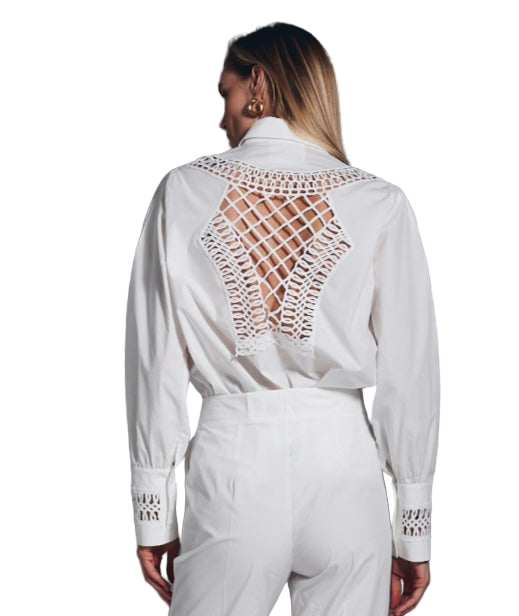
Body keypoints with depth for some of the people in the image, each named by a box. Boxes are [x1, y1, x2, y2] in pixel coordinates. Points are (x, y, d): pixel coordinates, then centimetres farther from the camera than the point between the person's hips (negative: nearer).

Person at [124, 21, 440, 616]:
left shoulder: (183, 192, 0)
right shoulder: (381, 205, -1)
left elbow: (155, 361, 0)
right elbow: (411, 376, -2)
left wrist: (153, 512, 7)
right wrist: (414, 529, 7)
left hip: (231, 458, 0)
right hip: (343, 457, 1)